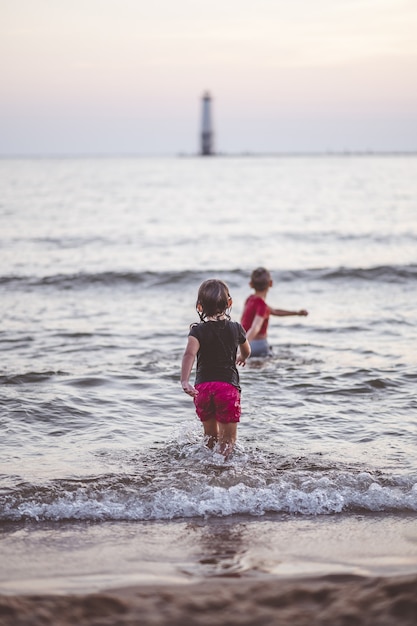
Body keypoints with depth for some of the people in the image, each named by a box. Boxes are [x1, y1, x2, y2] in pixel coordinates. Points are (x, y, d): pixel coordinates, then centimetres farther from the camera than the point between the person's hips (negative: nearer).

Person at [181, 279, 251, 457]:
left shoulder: (198, 331, -1)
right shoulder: (236, 328, 7)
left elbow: (189, 354, -20)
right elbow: (246, 351, 26)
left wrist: (185, 381, -30)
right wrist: (241, 358, 50)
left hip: (203, 386, 1)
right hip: (228, 385, -1)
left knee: (210, 434, 20)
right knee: (228, 439, 0)